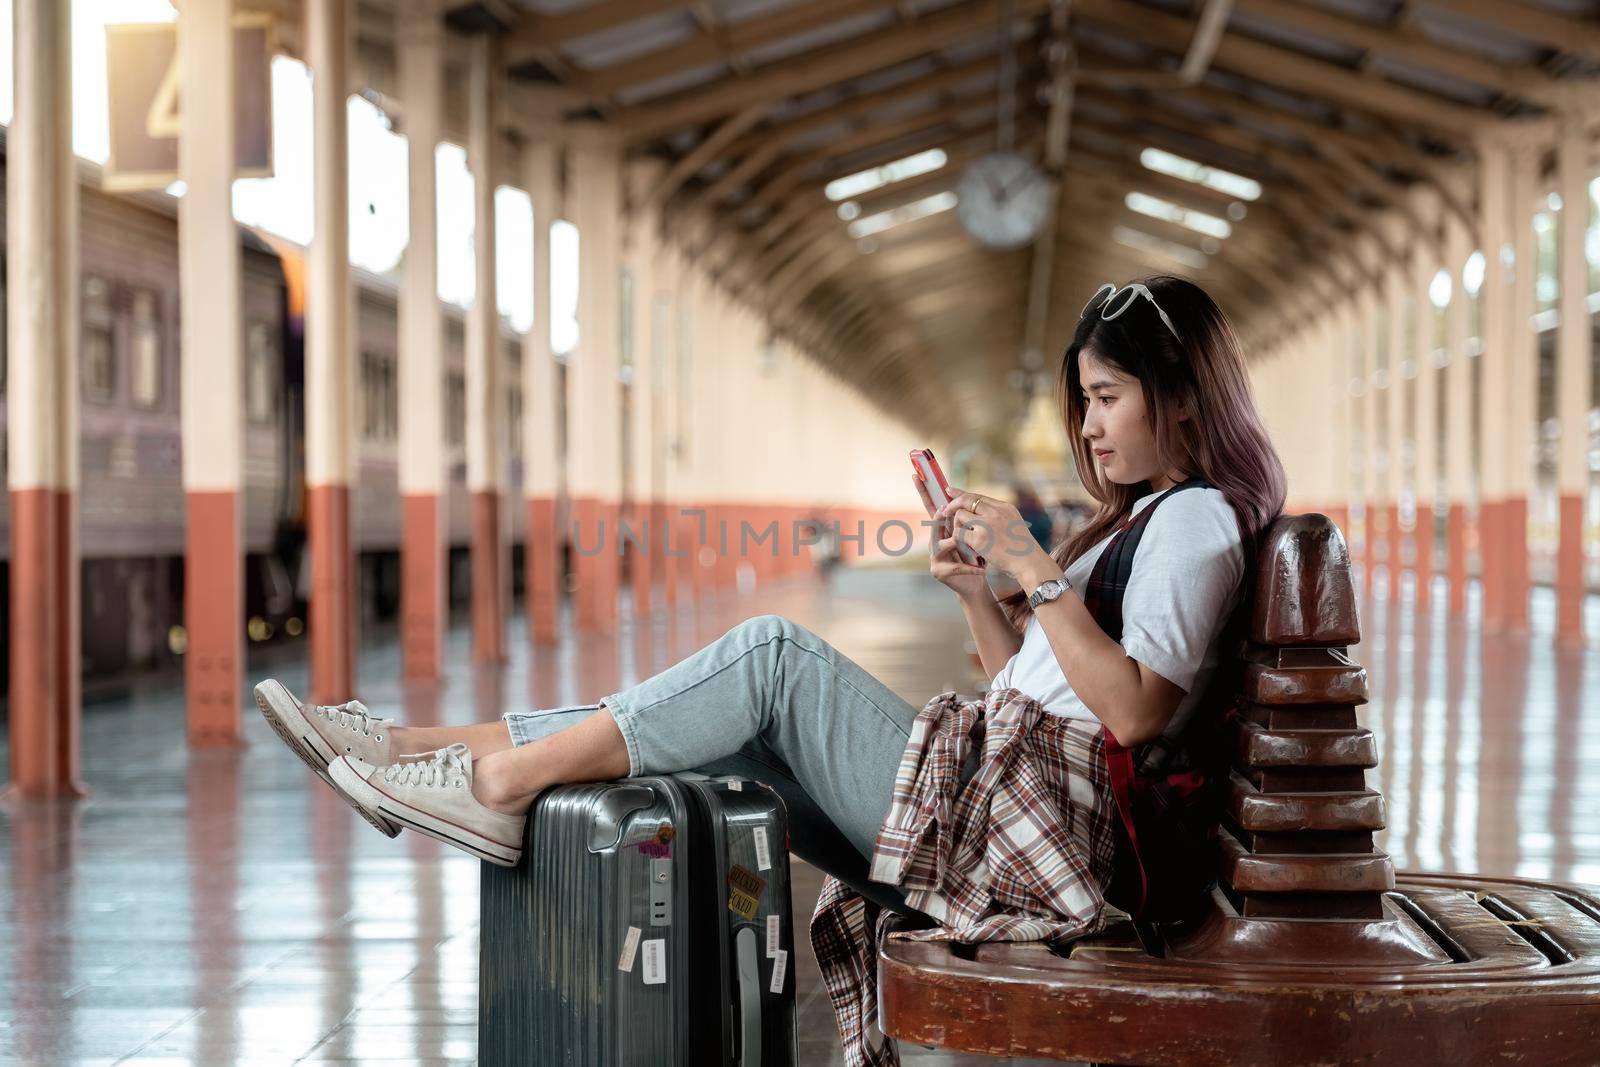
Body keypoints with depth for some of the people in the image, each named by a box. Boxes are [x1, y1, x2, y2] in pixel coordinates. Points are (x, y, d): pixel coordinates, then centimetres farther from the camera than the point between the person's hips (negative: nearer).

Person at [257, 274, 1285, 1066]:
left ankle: (501, 785, -16)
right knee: (719, 726, -1)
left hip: (1025, 820, -9)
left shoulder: (1197, 519, -5)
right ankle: (430, 748, -4)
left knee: (776, 652, -18)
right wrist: (976, 590, 8)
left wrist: (1035, 569, -19)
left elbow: (1132, 711, -19)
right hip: (986, 800, 9)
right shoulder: (1146, 516, 25)